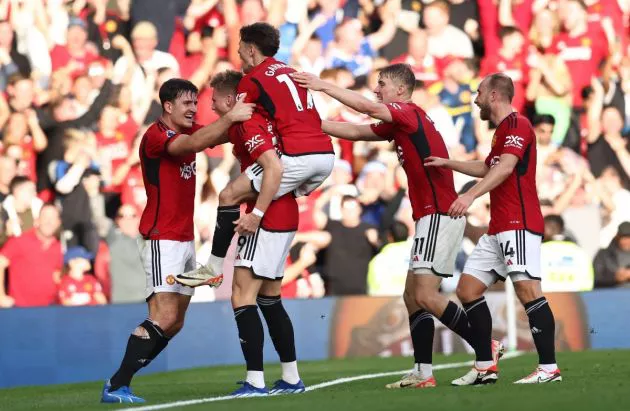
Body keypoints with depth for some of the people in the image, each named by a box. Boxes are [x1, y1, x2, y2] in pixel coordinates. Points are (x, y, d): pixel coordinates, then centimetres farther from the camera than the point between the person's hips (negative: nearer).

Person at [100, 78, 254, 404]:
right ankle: (116, 386, -17)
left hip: (185, 240, 9)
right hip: (162, 239, -9)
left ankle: (120, 382, 10)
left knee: (175, 322, 6)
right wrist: (230, 117, -31)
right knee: (164, 317, -19)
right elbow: (194, 144, -30)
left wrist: (238, 116, -11)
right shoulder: (155, 136, -14)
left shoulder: (189, 130, 13)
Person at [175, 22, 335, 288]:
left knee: (229, 196, 0)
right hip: (326, 154, 8)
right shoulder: (290, 72, 24)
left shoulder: (252, 79, 3)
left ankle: (214, 267, 1)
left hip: (298, 155, -8)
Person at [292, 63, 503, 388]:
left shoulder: (410, 114, -10)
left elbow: (369, 108, -24)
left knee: (426, 296, -14)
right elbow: (356, 131, 22)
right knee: (412, 296, 8)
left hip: (440, 215, -10)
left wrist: (323, 86, -21)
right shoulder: (398, 124, 17)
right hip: (430, 217, 10)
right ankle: (423, 373, 7)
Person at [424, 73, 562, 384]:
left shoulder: (517, 125, -8)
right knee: (468, 289, 7)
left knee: (527, 288, -18)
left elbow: (506, 166, -25)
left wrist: (471, 195, -36)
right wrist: (448, 163, 42)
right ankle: (485, 367, 8)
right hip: (498, 229, 11)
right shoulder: (502, 130, 23)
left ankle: (549, 368, -19)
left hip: (519, 224, -11)